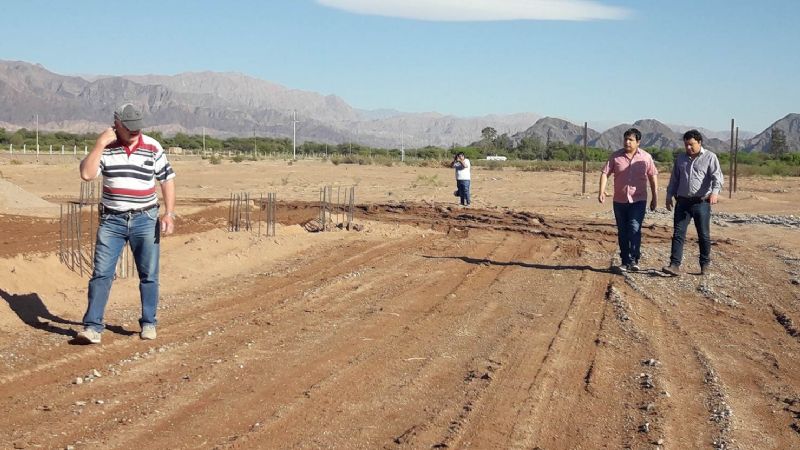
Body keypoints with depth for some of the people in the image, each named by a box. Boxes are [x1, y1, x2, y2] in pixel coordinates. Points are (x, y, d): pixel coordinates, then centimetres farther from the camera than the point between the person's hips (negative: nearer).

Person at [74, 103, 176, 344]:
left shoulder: (153, 148, -1)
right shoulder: (105, 148, -1)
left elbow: (167, 180, 4)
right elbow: (86, 174, -14)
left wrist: (169, 213, -3)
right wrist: (100, 144, -17)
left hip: (145, 220, 0)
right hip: (111, 220, 0)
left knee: (149, 275, 6)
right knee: (101, 273, -4)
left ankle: (148, 323, 19)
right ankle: (92, 327, -1)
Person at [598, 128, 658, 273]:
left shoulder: (646, 157, 0)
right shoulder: (615, 156, 0)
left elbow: (653, 176, 7)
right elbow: (605, 173, -4)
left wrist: (655, 197, 7)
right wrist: (602, 191, -18)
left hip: (638, 201, -2)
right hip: (619, 201, 2)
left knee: (635, 229, -15)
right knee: (622, 232, 8)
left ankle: (634, 260, -10)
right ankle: (625, 262, 17)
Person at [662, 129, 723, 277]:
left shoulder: (710, 157, -1)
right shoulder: (680, 158, 13)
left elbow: (717, 176, -13)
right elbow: (674, 179, 20)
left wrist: (715, 191, -30)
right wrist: (669, 196, 14)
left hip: (701, 202, -3)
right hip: (682, 202, 3)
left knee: (703, 235, 6)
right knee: (678, 234, -4)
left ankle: (705, 264, 21)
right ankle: (675, 265, -6)